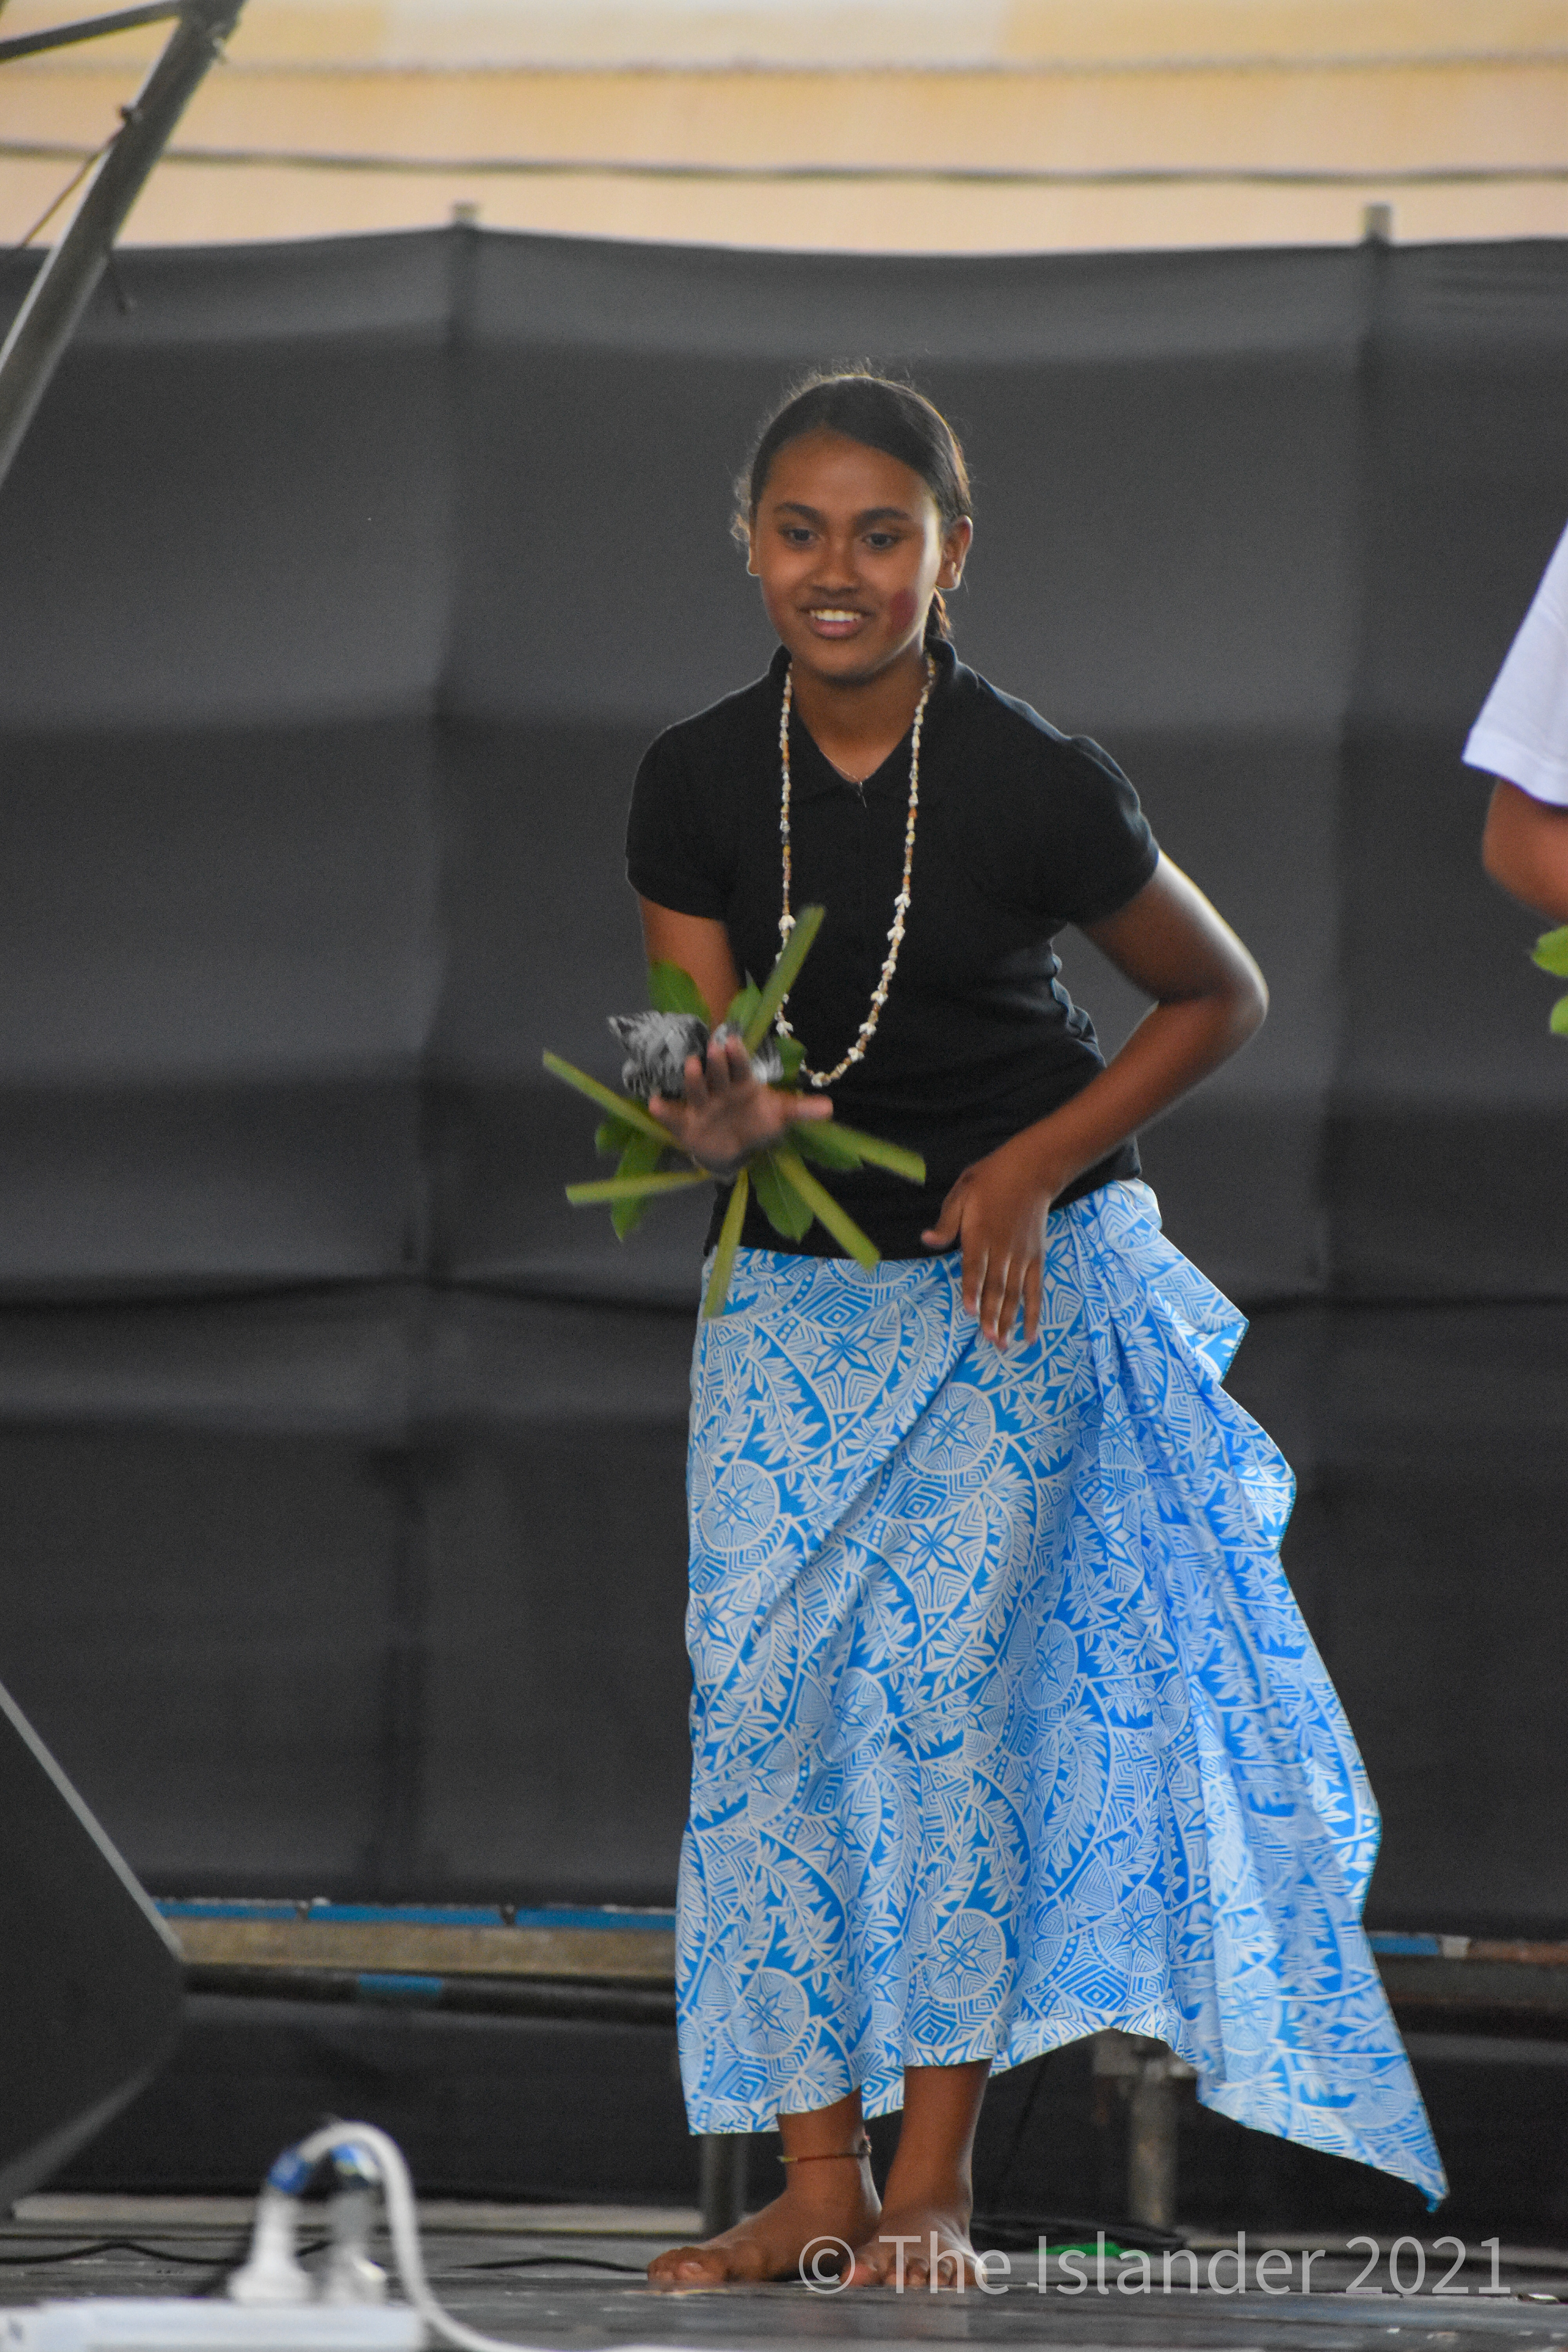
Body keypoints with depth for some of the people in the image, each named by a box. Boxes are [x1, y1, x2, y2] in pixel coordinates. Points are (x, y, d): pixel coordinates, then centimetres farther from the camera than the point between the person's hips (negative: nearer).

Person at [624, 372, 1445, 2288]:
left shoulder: (1036, 790, -14)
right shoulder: (696, 785, -6)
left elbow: (1219, 998, -1)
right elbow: (710, 1075, -6)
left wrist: (1035, 1166, -11)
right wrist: (721, 1119, -31)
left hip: (1018, 1283, -3)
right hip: (792, 1287, 4)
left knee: (944, 1678, -11)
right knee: (760, 1686, -5)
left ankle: (933, 2180, -4)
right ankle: (815, 2178, 1)